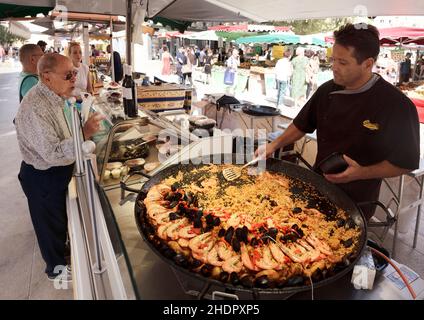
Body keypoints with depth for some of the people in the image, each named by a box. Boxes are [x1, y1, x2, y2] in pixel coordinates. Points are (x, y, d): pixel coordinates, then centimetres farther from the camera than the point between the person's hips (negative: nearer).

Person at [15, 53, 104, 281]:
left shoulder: (52, 96, 1)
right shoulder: (35, 108, -31)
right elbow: (52, 153, -34)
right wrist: (83, 134, -43)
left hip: (55, 173, 9)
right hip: (42, 178, -9)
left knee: (60, 218, 27)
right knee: (50, 223, 13)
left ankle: (61, 251, 51)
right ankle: (56, 268, 36)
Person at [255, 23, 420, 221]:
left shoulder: (397, 106, -19)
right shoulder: (327, 91, -5)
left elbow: (406, 162, -12)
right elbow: (302, 125, 8)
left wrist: (361, 173, -24)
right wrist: (274, 145, -2)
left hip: (357, 201, -4)